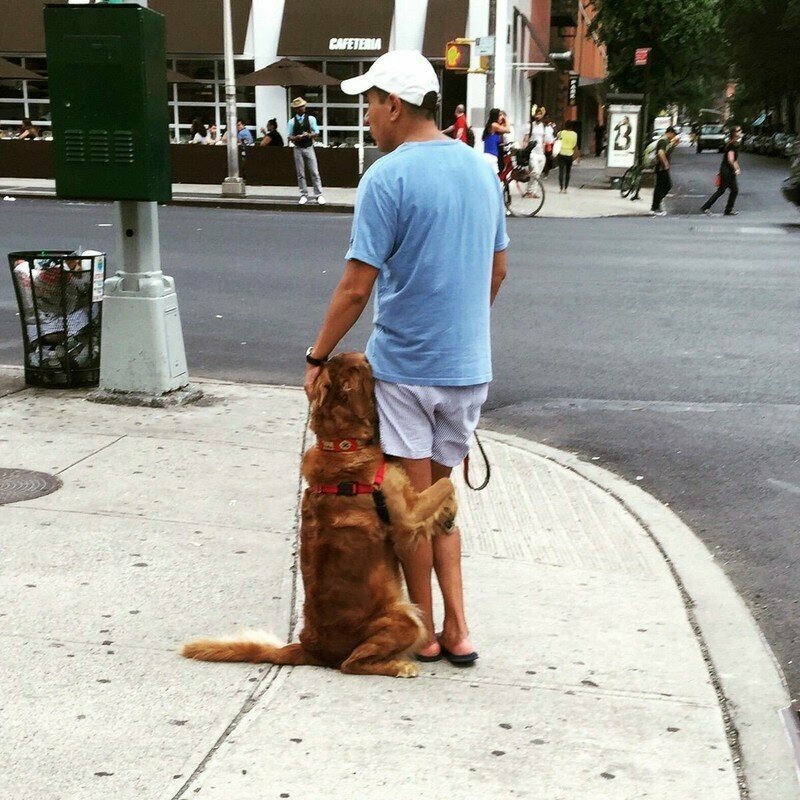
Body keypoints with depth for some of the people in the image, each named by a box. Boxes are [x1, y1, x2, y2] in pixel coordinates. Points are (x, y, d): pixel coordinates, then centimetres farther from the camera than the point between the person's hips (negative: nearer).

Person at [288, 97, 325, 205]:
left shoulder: (311, 119, 1)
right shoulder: (292, 121, 1)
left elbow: (316, 133, 0)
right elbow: (289, 136, 1)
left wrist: (309, 135, -19)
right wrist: (296, 137, -20)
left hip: (309, 148, -1)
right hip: (298, 149, 1)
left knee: (315, 172, -3)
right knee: (300, 174, 5)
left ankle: (319, 195, 0)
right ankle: (304, 195, 12)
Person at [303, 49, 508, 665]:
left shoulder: (387, 178, -14)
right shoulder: (483, 169, 6)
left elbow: (357, 288, -16)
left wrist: (318, 357, -5)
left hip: (403, 366, -6)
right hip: (469, 365, 6)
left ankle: (424, 631, 20)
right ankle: (456, 629, 18)